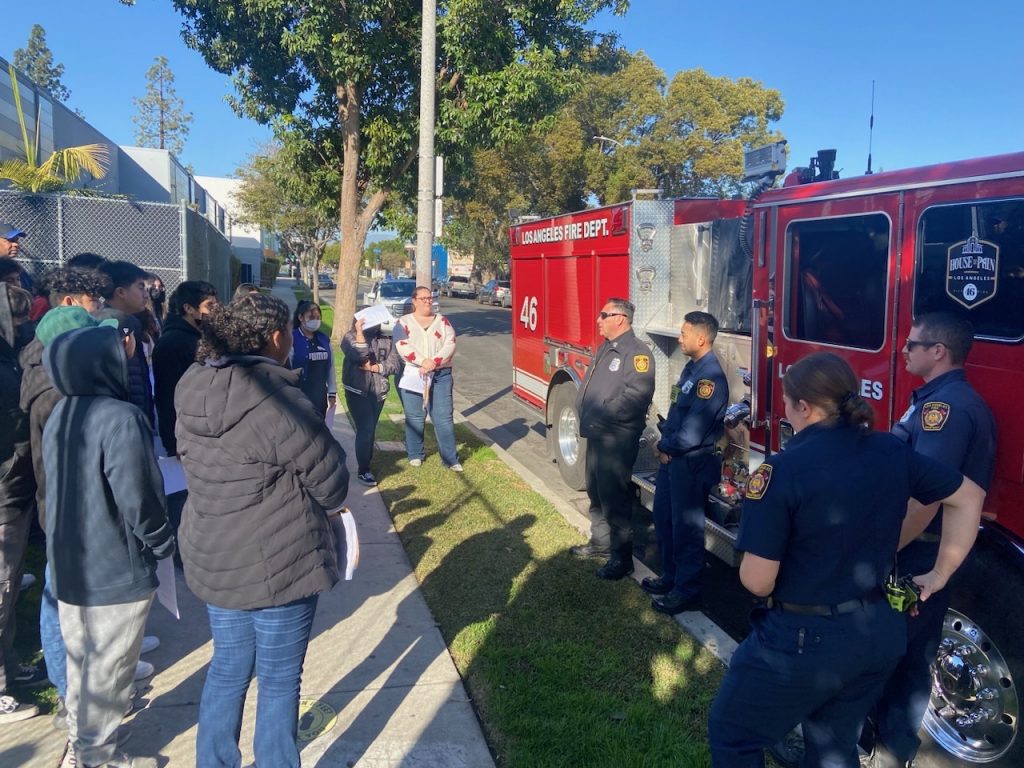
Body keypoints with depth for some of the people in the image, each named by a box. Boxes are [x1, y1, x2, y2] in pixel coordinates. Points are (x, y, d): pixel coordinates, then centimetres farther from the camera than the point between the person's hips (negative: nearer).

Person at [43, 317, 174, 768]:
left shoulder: (58, 415, 3)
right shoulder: (120, 418, -24)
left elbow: (59, 485, 13)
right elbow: (137, 499, -23)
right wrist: (163, 543, -7)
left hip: (70, 563, 8)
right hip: (118, 569, -8)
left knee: (81, 662, 23)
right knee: (107, 670, 9)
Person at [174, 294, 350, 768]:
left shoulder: (193, 391, -1)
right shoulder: (276, 399, -24)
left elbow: (201, 467, 10)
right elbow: (330, 481, -17)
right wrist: (313, 507, 4)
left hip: (212, 558, 7)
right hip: (278, 564, -7)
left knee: (228, 667, 23)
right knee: (279, 680, 10)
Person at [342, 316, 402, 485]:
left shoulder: (386, 340, 1)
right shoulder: (350, 338, -6)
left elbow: (395, 365, -6)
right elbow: (358, 357, -25)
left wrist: (374, 367, -17)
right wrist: (360, 332, -24)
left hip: (378, 392, 4)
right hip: (357, 392, -4)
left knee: (370, 429, 14)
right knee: (365, 429, -10)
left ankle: (365, 464, 28)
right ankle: (363, 470, 0)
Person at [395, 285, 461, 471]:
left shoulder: (442, 320, 10)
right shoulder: (404, 322, 4)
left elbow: (450, 344, -2)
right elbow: (402, 346, -11)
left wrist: (434, 362, -18)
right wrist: (423, 361, -23)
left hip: (441, 374, 1)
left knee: (444, 417, -1)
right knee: (415, 417, 6)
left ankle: (451, 458, 4)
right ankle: (415, 455, 22)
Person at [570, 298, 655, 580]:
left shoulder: (636, 352, -16)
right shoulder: (605, 348, 15)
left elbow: (637, 394, -27)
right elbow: (589, 385, 22)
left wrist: (603, 417, -24)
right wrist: (582, 411, 6)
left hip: (618, 439, -10)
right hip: (596, 435, 10)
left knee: (615, 497, -3)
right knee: (596, 492, 19)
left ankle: (622, 557, 8)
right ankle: (600, 541, 35)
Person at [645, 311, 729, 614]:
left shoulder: (710, 378, -23)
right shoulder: (692, 367, 8)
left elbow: (691, 435, -24)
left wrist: (662, 447, -8)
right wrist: (664, 444, 0)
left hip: (692, 464, -9)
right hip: (673, 457, 9)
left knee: (686, 528, 3)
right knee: (663, 518, 19)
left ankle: (687, 591, 17)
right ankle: (671, 576, 35)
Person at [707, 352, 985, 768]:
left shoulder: (783, 468, -22)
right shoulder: (893, 451, -3)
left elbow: (757, 582, -21)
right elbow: (969, 497, 12)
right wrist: (940, 574, 15)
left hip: (805, 639, -6)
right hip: (881, 633, 7)